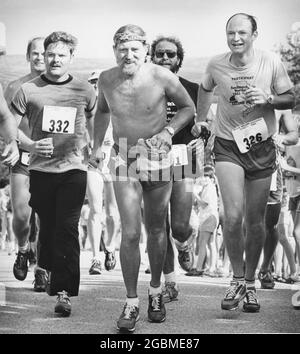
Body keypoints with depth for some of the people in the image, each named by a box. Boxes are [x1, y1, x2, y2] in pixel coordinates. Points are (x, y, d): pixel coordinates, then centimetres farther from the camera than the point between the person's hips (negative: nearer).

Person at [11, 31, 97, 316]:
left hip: (74, 168, -1)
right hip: (41, 169, 1)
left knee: (67, 229, -8)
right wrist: (30, 145, -12)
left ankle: (63, 292, -7)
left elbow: (96, 125, 16)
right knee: (47, 227, 11)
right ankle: (51, 271, 37)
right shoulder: (28, 90, 2)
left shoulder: (84, 91, 5)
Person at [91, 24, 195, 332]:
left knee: (156, 229, 11)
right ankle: (131, 303, 3)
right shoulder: (106, 79, -5)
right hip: (123, 159, 1)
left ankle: (155, 292, 31)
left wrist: (169, 131, -13)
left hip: (157, 159, -1)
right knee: (130, 233, -8)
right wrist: (97, 144, 8)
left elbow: (188, 108, 1)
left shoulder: (162, 77, -13)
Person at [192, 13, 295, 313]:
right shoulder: (216, 65, -4)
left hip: (262, 146, 1)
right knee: (233, 215, -17)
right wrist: (200, 119, 20)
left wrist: (267, 99, -17)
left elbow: (290, 99, 1)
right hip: (228, 145, 0)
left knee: (255, 222, 6)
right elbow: (205, 89, 19)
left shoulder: (271, 62, -8)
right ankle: (237, 279, 3)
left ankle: (250, 283, 25)